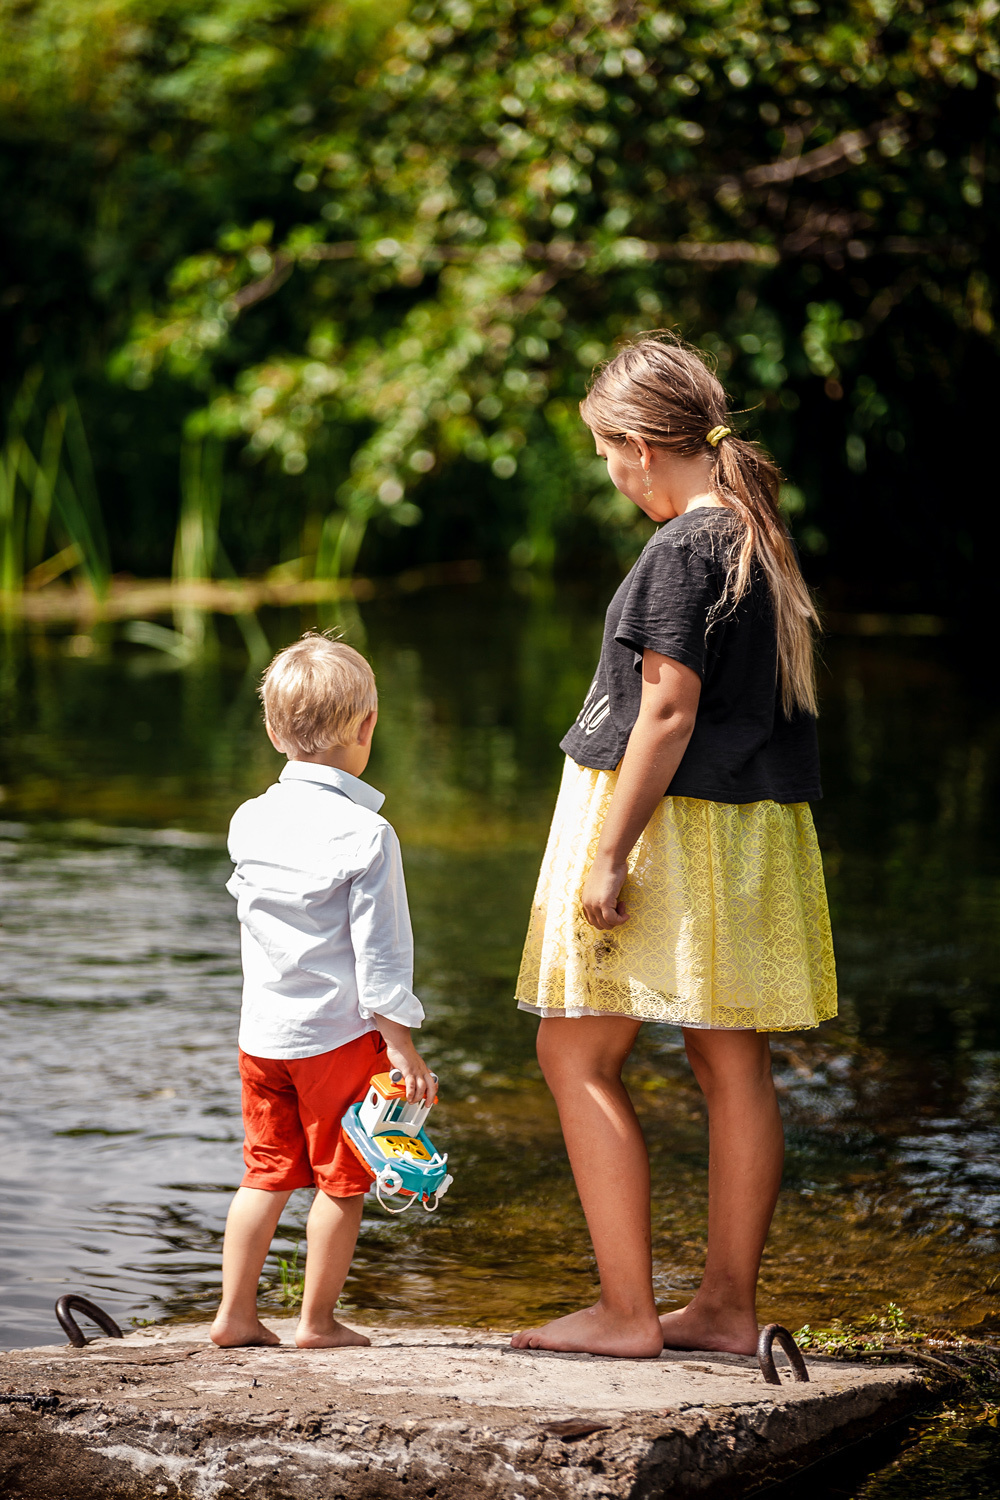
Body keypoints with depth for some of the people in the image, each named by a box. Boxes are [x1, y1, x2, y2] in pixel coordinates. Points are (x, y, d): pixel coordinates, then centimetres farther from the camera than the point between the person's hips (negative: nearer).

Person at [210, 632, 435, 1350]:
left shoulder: (249, 821, 1)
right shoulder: (366, 834, -16)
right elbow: (378, 954, -16)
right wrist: (403, 1048, -11)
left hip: (263, 1031, 6)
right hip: (340, 1033, -6)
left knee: (266, 1174, 15)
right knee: (342, 1182, 7)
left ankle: (235, 1311, 17)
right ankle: (318, 1319, 13)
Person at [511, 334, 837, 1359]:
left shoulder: (685, 548, -15)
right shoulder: (763, 537, 11)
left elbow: (670, 709, -20)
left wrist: (609, 855, -19)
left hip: (667, 817, -9)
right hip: (755, 825, 9)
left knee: (575, 1053, -2)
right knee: (733, 1064, 10)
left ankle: (627, 1311, -4)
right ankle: (728, 1308, 15)